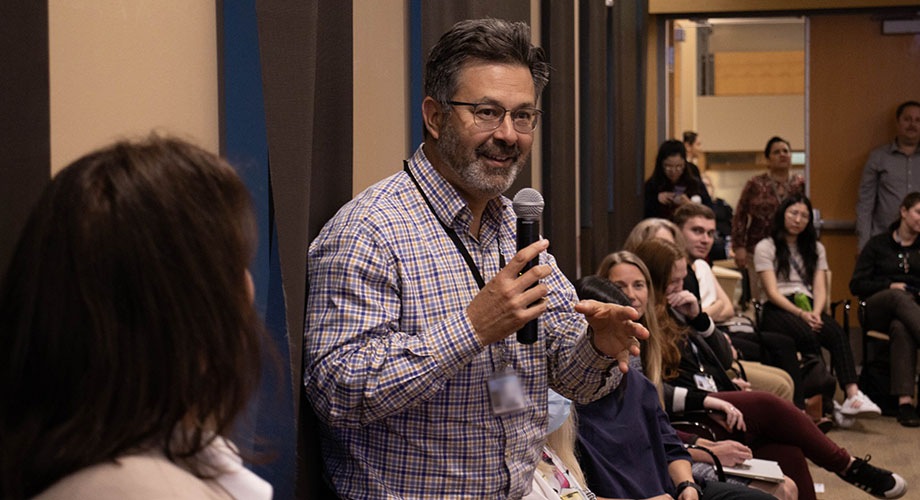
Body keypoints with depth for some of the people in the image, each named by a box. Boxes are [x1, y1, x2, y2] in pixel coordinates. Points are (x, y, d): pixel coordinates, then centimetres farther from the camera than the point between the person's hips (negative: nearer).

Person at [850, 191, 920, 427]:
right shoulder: (878, 244, 17)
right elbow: (856, 285, 8)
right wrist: (889, 286, -6)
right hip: (878, 308, 0)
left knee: (901, 328, -41)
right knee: (899, 297, -41)